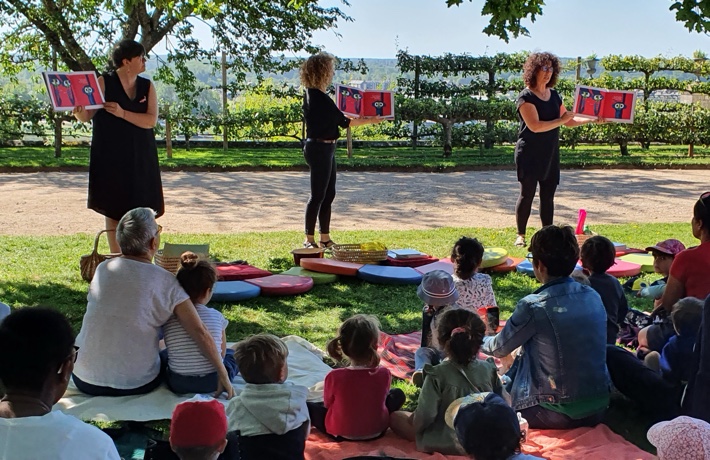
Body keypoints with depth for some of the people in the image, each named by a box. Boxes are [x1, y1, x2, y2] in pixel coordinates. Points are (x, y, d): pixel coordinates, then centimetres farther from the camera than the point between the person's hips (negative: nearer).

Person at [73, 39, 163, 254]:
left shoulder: (147, 86, 6)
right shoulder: (104, 82, -3)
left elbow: (151, 120, -7)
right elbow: (88, 115, -8)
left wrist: (122, 113, -20)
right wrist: (79, 112, -31)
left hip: (140, 157, 3)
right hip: (111, 156, -3)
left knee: (141, 209, 3)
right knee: (113, 209, 0)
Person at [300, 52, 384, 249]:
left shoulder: (313, 95, 12)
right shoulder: (319, 98, -19)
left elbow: (333, 117, 22)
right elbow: (343, 121, -16)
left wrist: (360, 117, 26)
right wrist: (369, 120, -7)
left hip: (322, 148, 10)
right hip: (320, 149, -10)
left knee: (328, 194, 14)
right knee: (318, 195, -2)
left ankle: (325, 238, 21)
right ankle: (309, 239, 7)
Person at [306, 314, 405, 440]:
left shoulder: (334, 377, -25)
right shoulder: (384, 374, -20)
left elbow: (327, 404, -6)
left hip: (341, 433, -2)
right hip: (377, 431, 2)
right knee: (398, 394, 23)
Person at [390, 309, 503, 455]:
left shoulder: (438, 374, -23)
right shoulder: (489, 369, -11)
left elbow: (425, 415, -23)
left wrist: (414, 424, -1)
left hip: (446, 444, -4)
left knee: (394, 416, 10)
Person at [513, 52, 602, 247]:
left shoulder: (554, 95, 12)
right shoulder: (526, 97, -10)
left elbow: (569, 120, 15)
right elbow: (535, 126, -20)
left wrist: (592, 119, 3)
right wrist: (561, 120, -18)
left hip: (550, 154, 6)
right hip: (530, 154, -6)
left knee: (548, 195, 7)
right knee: (527, 193, -3)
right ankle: (521, 235, 6)